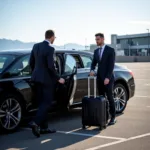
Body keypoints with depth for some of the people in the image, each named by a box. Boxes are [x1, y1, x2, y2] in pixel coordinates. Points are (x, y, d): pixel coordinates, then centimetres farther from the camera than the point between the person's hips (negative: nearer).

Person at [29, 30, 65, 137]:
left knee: (42, 103, 12)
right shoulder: (50, 49, -15)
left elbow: (31, 62, 13)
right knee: (46, 103, 0)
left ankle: (44, 127, 15)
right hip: (46, 79, -8)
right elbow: (51, 66, -19)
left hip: (37, 78, 8)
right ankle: (36, 123, -14)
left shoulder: (36, 46, 8)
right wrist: (58, 78, -8)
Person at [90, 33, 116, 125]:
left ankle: (113, 117, 4)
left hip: (108, 78, -6)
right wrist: (92, 70, -8)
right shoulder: (96, 51, 13)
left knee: (110, 98, -3)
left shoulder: (110, 50, -5)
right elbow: (94, 63, 14)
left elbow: (111, 65, -11)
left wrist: (108, 78, -18)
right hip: (99, 78, 6)